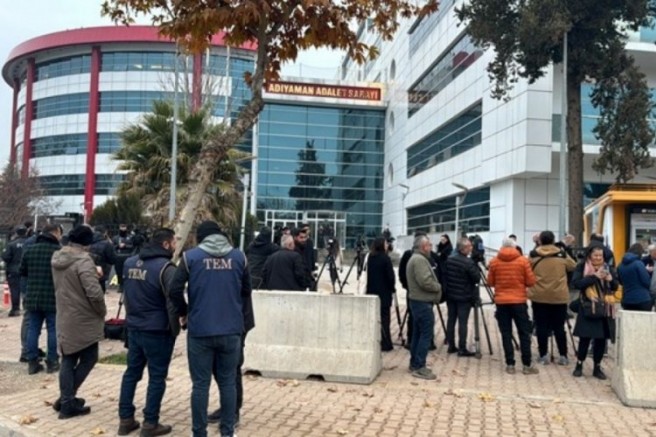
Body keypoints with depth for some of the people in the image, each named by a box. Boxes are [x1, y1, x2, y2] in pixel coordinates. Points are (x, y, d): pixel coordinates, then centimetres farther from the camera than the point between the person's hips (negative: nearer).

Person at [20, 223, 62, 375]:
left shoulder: (30, 249, 4)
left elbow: (22, 271, 11)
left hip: (32, 297, 5)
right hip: (53, 298, -5)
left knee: (33, 329, 11)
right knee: (53, 329, 5)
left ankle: (32, 362, 14)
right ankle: (52, 362, 10)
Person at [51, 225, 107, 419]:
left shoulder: (57, 258, 4)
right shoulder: (83, 261, -22)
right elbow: (94, 292, -28)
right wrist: (102, 311, -11)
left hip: (64, 317, 8)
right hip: (83, 319, -8)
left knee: (68, 360, 16)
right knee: (88, 359, 7)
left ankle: (66, 401, 20)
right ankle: (67, 401, 7)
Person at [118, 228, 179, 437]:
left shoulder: (130, 262, 7)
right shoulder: (165, 267, -18)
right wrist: (175, 329, -9)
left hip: (134, 327, 7)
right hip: (157, 331, -7)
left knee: (132, 372, 16)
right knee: (157, 377, 3)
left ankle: (125, 419, 21)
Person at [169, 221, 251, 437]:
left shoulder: (191, 256, -1)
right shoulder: (239, 256, 5)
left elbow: (175, 290, -5)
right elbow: (246, 291, 11)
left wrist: (184, 313, 11)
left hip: (200, 330, -1)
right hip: (231, 330, 2)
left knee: (200, 384, 7)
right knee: (228, 382, 12)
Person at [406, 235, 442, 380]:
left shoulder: (415, 258, 18)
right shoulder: (420, 260, -17)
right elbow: (425, 282, -25)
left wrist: (435, 286, 8)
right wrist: (438, 287, -8)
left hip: (418, 301, 11)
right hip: (423, 302, -11)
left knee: (418, 333, 14)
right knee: (426, 334, -8)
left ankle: (414, 364, 20)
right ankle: (419, 367, -6)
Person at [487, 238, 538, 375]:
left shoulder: (494, 262, -1)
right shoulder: (523, 261, -3)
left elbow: (490, 282, 6)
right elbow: (531, 282, -1)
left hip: (501, 302, 1)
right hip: (519, 301, -1)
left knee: (506, 334, 5)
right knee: (524, 333, 7)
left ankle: (510, 365, 6)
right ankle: (527, 365, 8)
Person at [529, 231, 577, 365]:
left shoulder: (533, 255, -3)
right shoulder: (562, 255, -3)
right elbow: (573, 267, 12)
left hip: (539, 296, 0)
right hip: (559, 296, 0)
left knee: (541, 326, 7)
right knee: (559, 327, 10)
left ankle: (543, 355, 10)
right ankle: (563, 356, 14)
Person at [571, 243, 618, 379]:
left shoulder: (608, 267, 9)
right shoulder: (581, 267, -3)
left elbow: (615, 286, 12)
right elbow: (576, 283, -16)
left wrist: (611, 279, -10)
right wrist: (594, 277, -21)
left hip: (605, 308, 4)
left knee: (602, 338, 7)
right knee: (585, 337, 0)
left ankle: (597, 367, 19)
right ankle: (579, 365, 16)